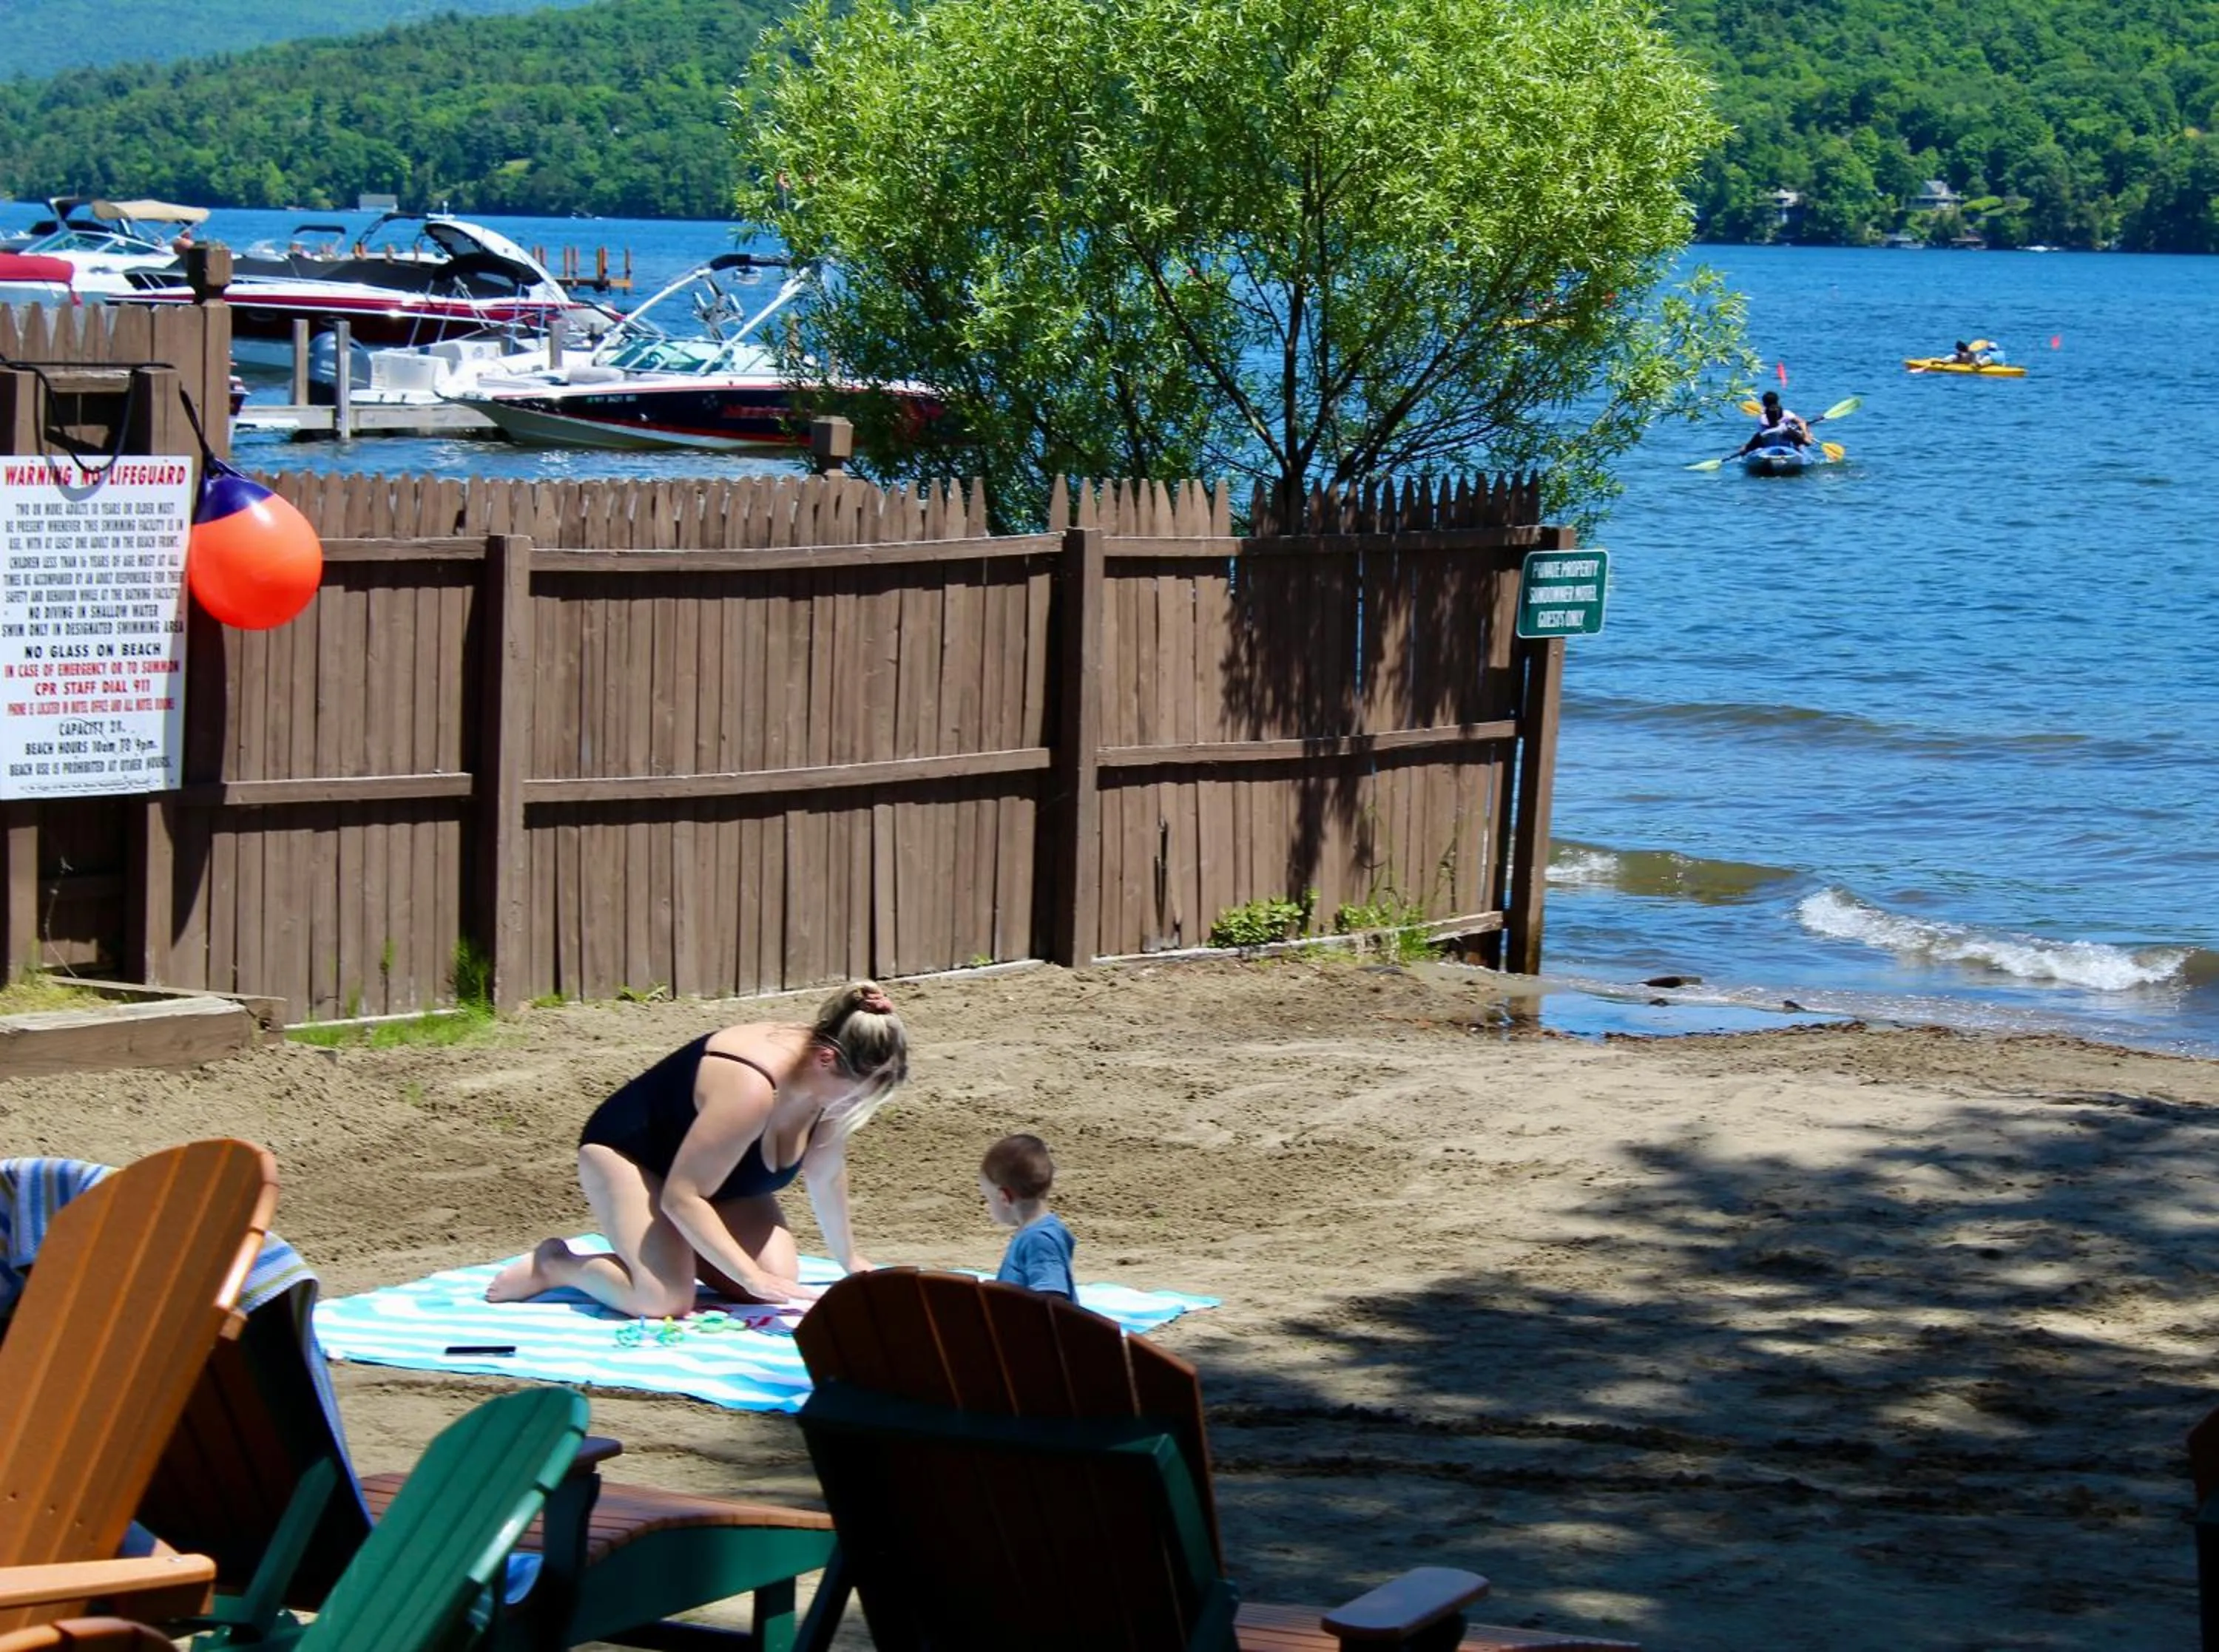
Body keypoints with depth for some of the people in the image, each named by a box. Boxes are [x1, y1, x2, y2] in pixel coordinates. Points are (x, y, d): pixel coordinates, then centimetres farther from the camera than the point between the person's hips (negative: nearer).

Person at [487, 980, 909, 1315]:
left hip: (716, 1173, 8)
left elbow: (826, 1174, 6)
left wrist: (848, 1259, 15)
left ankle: (681, 1245, 15)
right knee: (664, 1301, -28)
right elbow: (682, 1197, -36)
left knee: (781, 1278, -12)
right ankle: (555, 1264, -1)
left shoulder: (829, 1077, -15)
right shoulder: (750, 1088, -40)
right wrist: (755, 1278, -38)